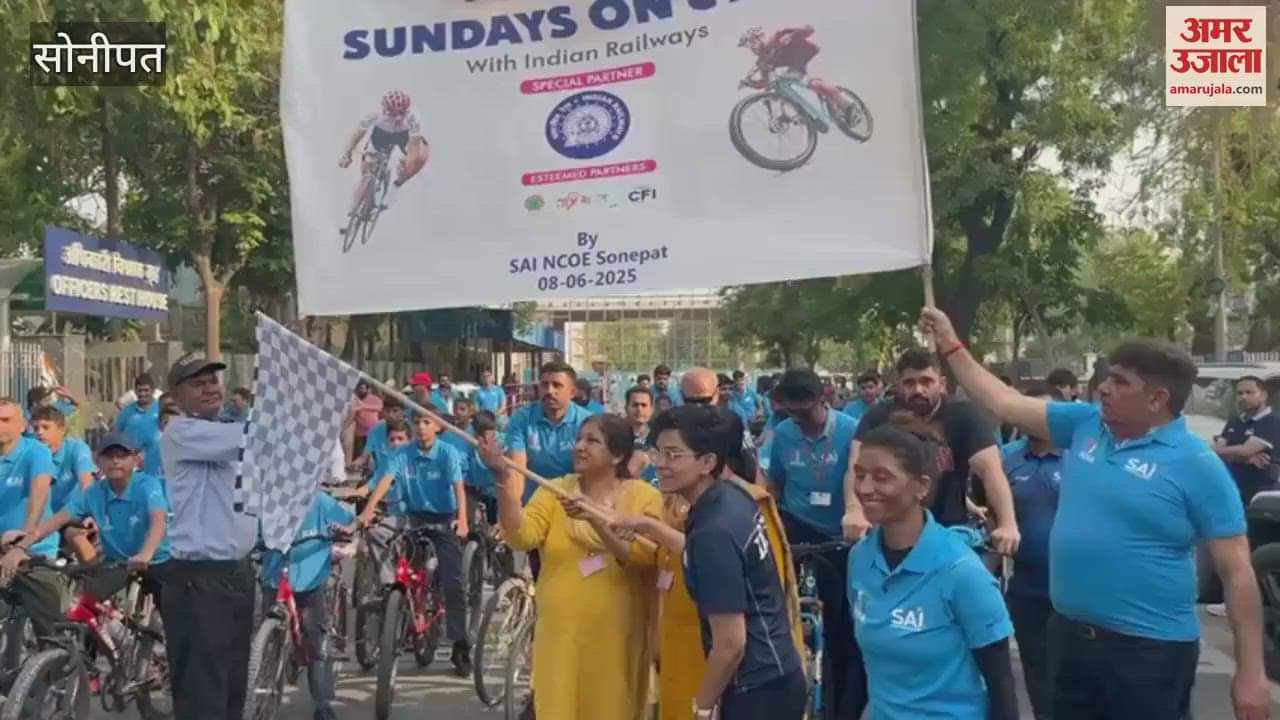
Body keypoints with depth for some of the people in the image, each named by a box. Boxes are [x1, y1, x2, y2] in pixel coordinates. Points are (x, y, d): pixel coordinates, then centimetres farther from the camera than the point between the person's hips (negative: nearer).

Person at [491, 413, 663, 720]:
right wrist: (505, 484, -27)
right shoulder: (554, 491, 4)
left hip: (616, 637, -1)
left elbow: (643, 559, -15)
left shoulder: (645, 498, -1)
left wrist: (595, 520, -25)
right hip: (562, 634, 1)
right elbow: (522, 537, -13)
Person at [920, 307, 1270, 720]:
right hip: (1069, 634, 6)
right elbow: (1005, 404, 11)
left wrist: (1251, 672, -14)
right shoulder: (1084, 425, 3)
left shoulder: (1197, 466, -12)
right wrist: (951, 345, 9)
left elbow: (1237, 572, -12)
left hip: (1149, 649, -6)